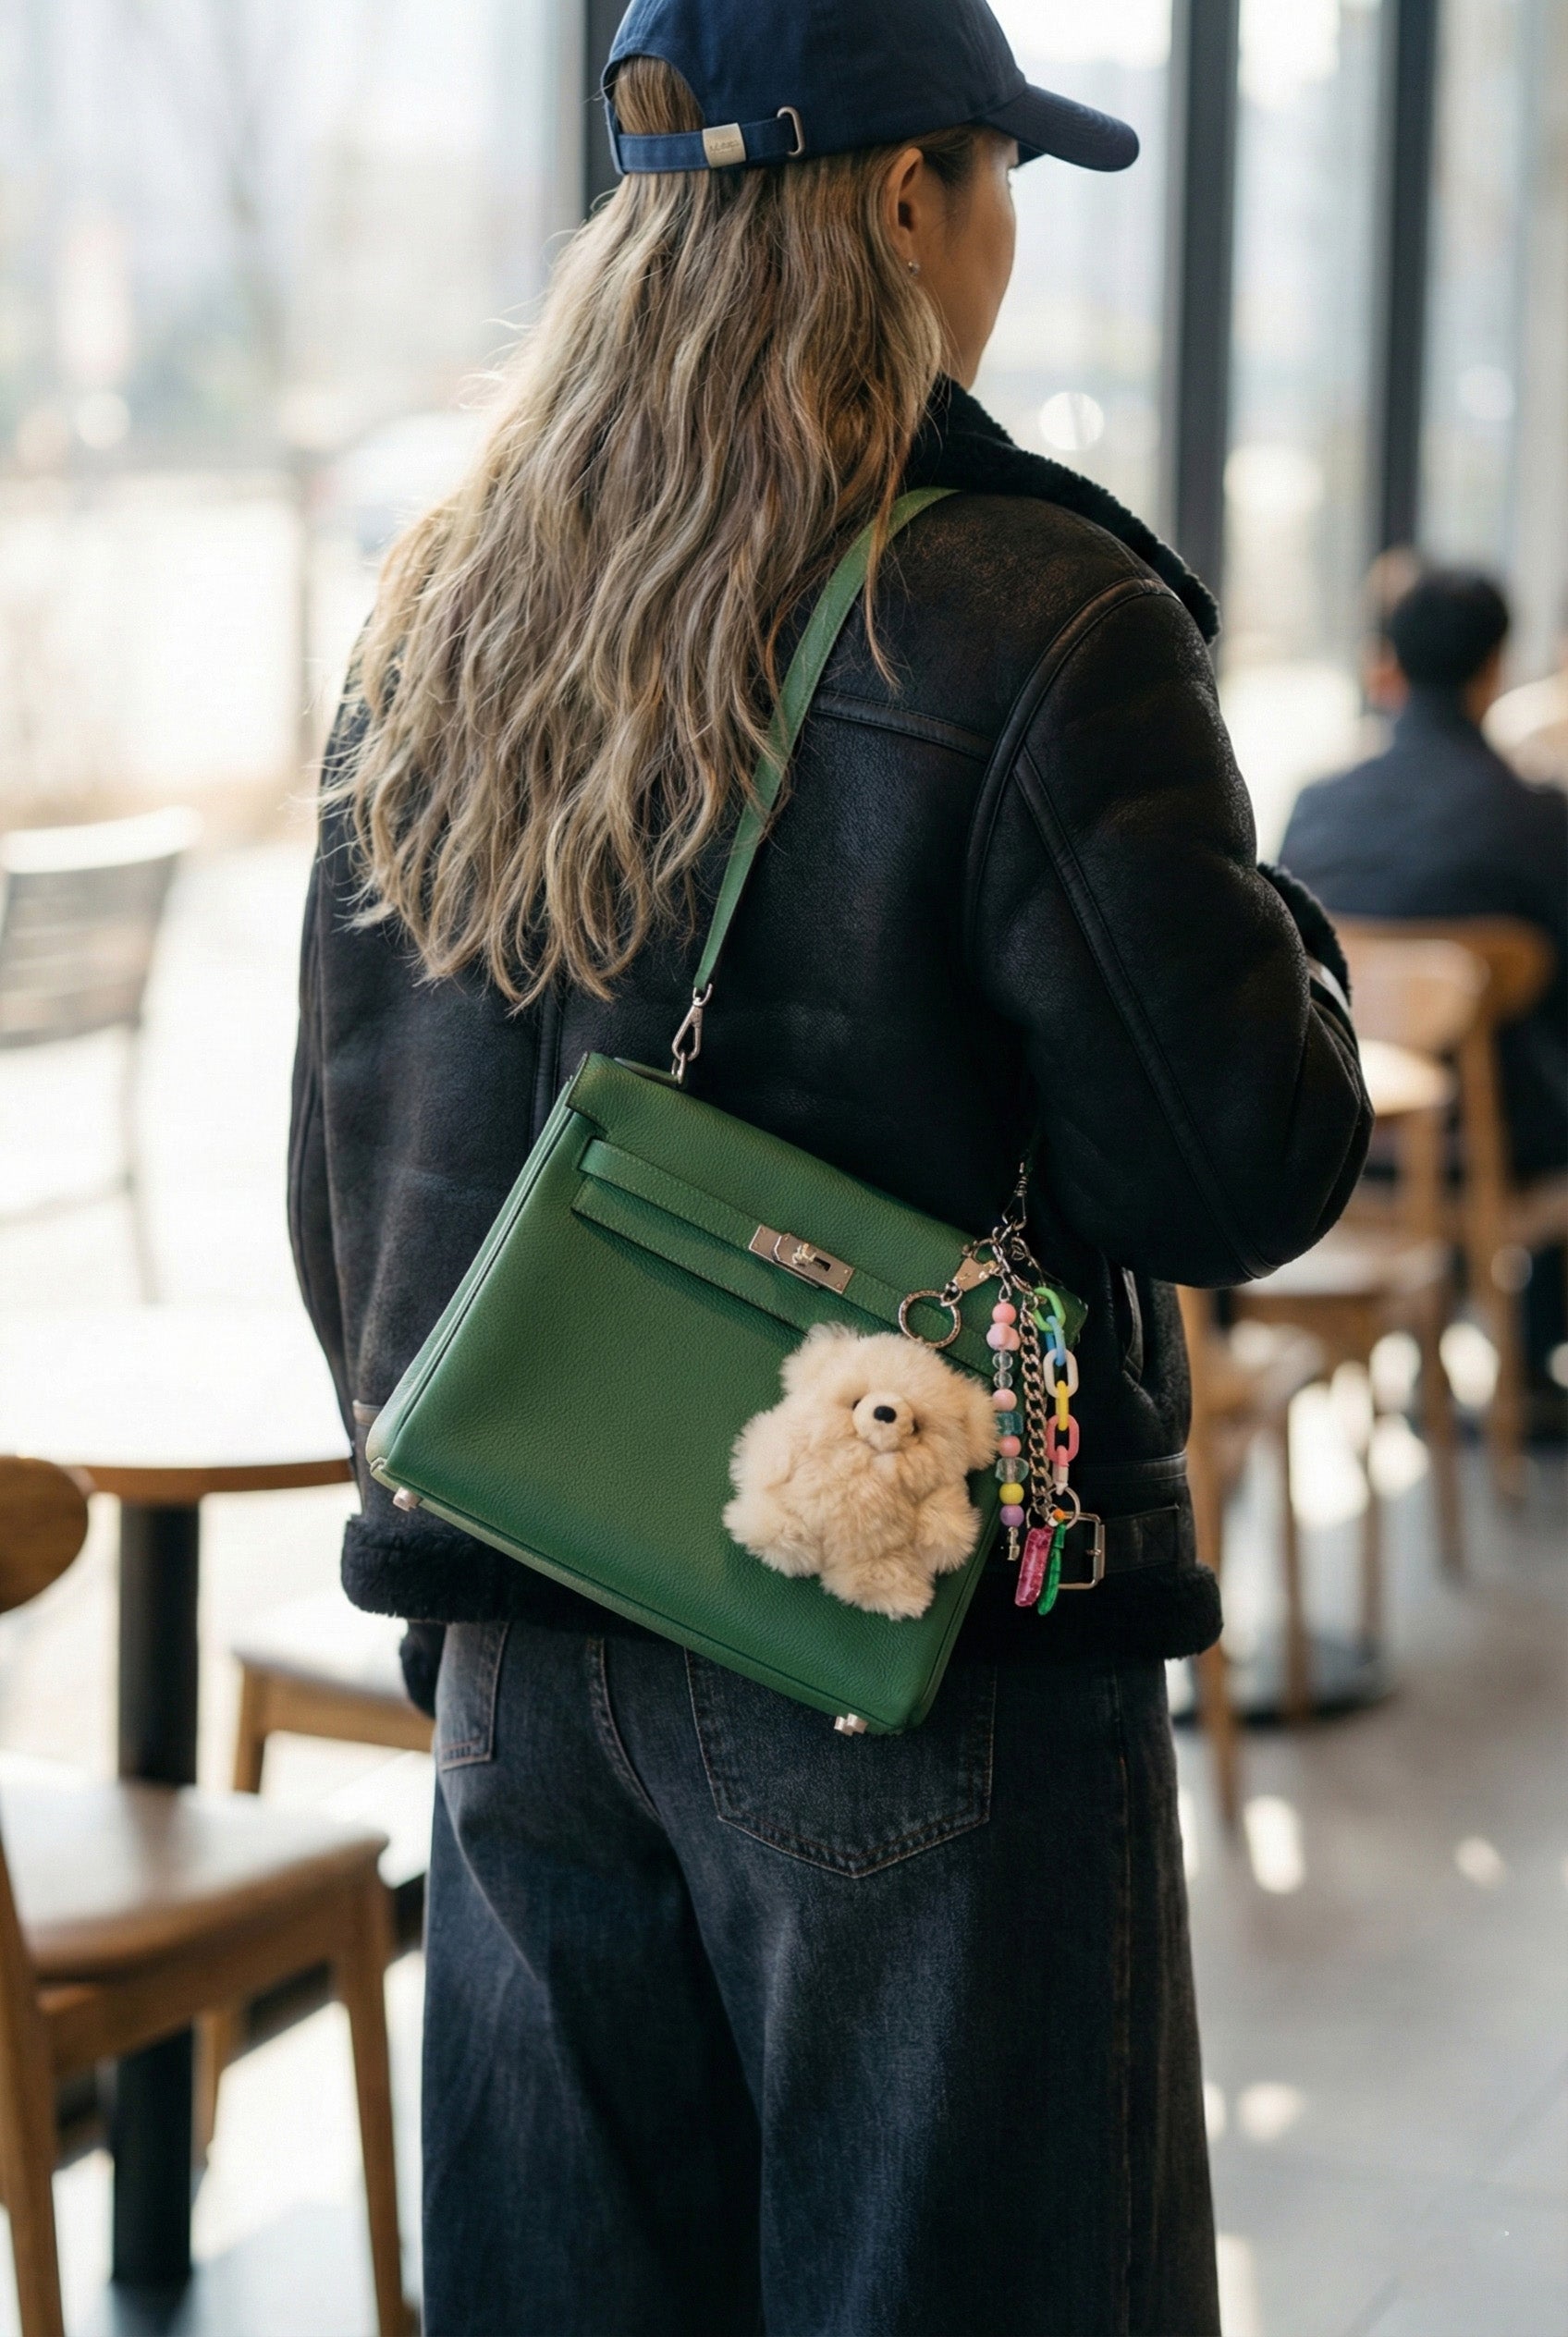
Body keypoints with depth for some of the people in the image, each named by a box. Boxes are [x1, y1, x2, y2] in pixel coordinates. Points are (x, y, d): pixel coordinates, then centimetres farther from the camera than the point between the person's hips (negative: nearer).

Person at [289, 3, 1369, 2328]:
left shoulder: (438, 627, 6)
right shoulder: (1027, 626, -14)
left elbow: (347, 1178, 12)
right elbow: (1240, 1166, -14)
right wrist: (1275, 933, 6)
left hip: (524, 1656, 6)